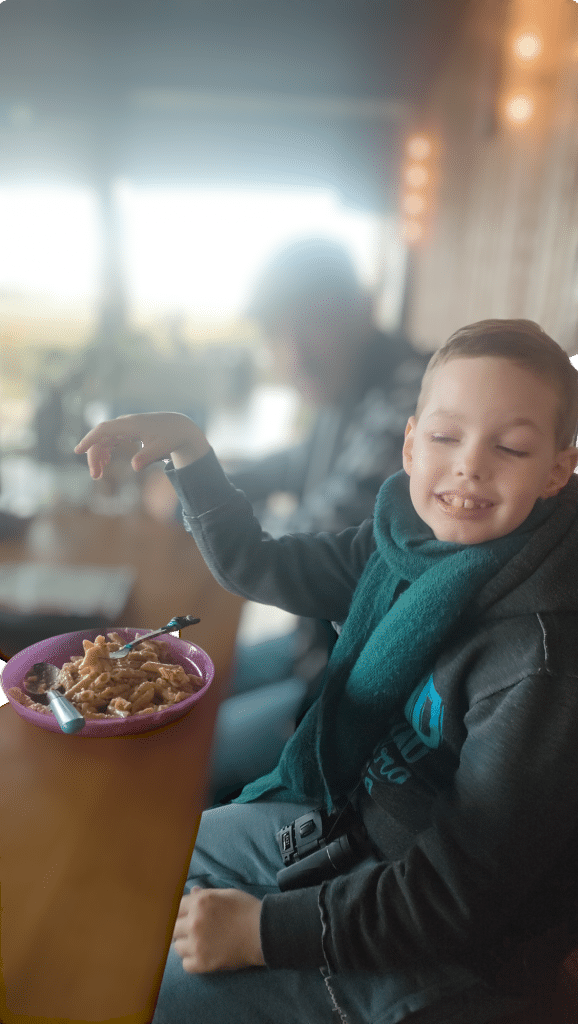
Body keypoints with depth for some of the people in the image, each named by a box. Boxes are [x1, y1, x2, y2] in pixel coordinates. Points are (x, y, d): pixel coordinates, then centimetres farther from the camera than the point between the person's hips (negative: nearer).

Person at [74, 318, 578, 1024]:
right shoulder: (403, 542, -10)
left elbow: (464, 898, -25)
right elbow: (252, 564, 2)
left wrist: (266, 928, -21)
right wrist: (186, 447, -9)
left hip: (432, 958, -6)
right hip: (346, 815, 7)